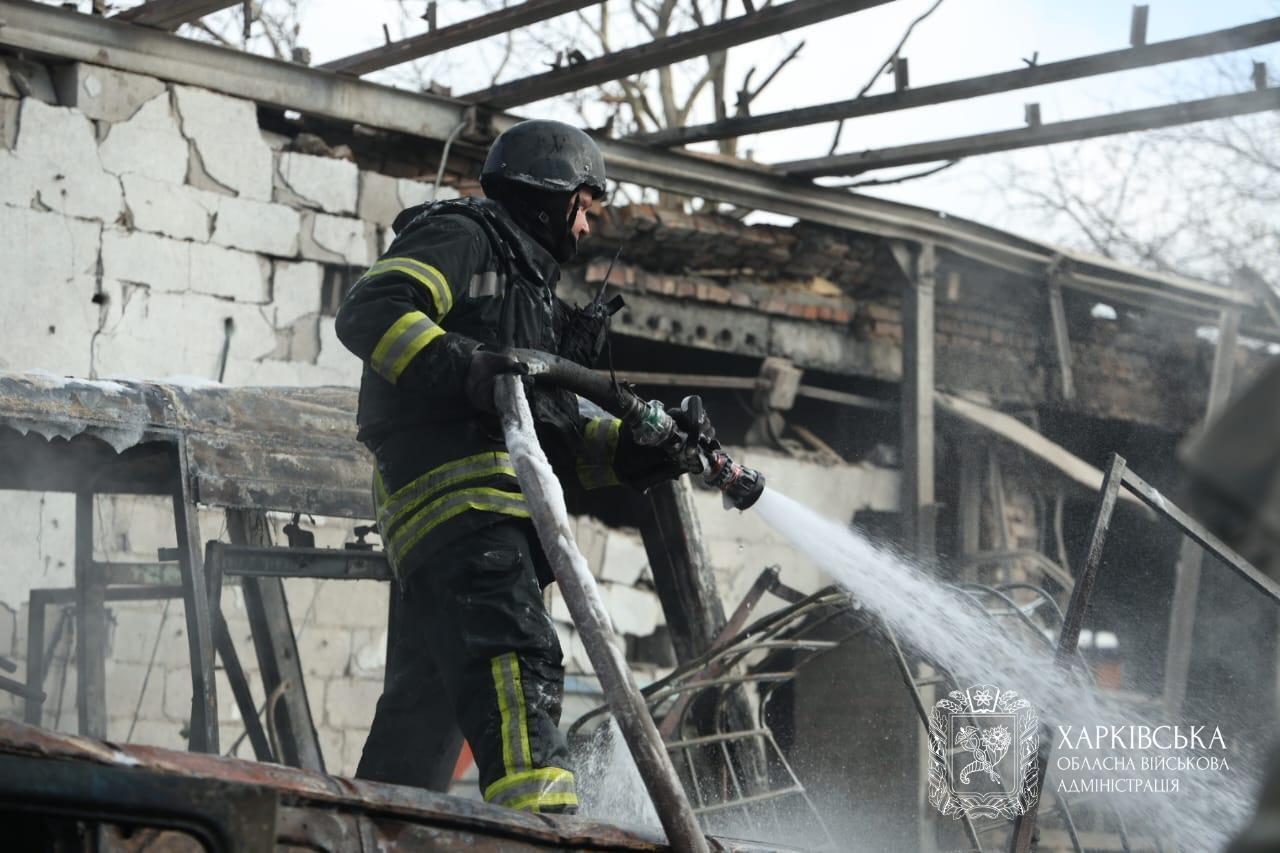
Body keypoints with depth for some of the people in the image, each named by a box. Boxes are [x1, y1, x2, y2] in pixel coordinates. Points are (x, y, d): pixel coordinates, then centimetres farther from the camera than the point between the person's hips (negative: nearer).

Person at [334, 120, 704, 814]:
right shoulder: (462, 237, 7)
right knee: (515, 652, -27)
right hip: (454, 484, -10)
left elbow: (561, 439, 31)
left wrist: (647, 449, 17)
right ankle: (536, 809, -43)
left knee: (426, 694, 9)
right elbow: (368, 312, -12)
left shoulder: (528, 286, 36)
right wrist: (461, 368, -25)